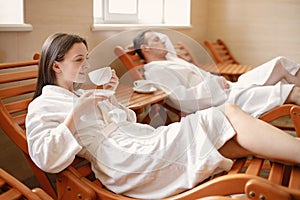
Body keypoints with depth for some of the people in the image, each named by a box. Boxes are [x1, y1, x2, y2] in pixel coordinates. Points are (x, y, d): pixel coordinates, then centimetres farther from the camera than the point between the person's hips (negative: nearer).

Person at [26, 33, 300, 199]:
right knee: (228, 116, -18)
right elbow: (46, 159, -11)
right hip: (127, 160, -8)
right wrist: (75, 113, -12)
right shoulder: (42, 107, 5)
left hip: (146, 140, 8)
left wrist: (110, 95, 15)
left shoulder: (84, 95, 27)